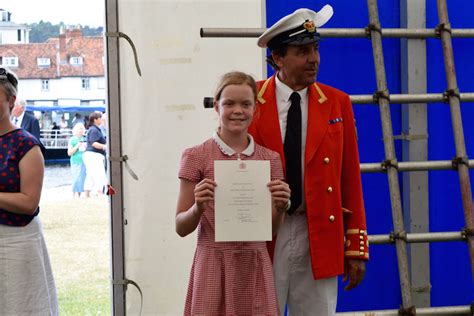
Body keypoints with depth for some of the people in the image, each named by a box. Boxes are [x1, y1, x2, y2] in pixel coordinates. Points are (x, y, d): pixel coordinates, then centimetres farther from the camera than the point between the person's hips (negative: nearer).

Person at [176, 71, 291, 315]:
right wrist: (198, 207, -19)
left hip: (255, 266, 2)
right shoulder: (196, 157, -3)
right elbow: (181, 228, -1)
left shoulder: (269, 160, 5)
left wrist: (280, 208, -9)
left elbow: (272, 228, 9)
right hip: (213, 264, -2)